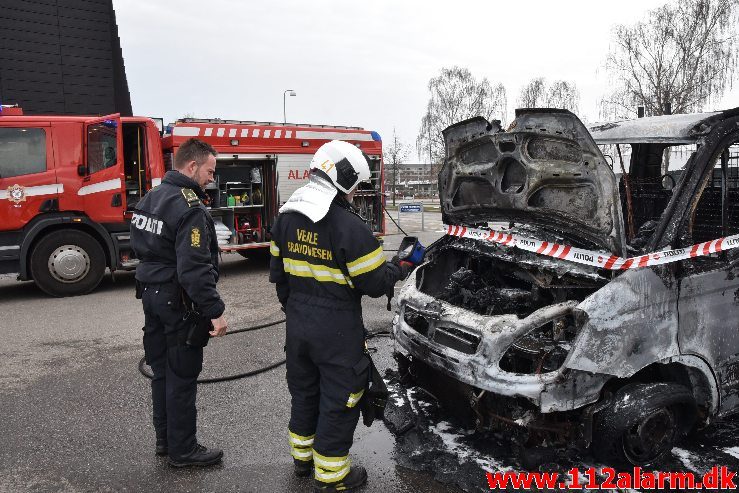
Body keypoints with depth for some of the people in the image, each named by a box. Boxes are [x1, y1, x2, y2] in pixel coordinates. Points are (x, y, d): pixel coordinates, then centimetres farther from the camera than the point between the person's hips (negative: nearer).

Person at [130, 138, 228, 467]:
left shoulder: (150, 198, 10)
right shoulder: (190, 209, -21)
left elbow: (139, 245, 18)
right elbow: (194, 268, -28)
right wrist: (214, 311, -25)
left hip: (150, 292, 10)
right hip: (178, 302, -9)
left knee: (162, 371, 19)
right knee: (182, 376, 3)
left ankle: (165, 439, 32)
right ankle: (182, 450, 15)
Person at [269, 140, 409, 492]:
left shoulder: (286, 218, 3)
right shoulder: (348, 225, -21)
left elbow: (278, 272, 11)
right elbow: (375, 283, -17)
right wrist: (398, 271, 3)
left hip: (297, 326, 7)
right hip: (336, 331, -7)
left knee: (304, 392, 23)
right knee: (338, 401, 8)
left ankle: (302, 456, 40)